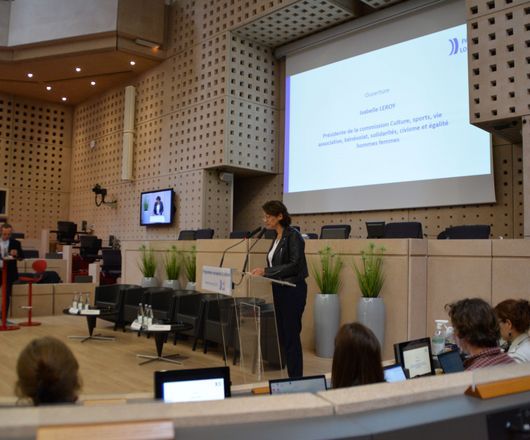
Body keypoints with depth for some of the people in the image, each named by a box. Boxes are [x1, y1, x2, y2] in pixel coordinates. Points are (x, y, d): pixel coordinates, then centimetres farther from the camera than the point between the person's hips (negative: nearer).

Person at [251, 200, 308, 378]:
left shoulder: (293, 236, -14)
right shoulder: (277, 238, 13)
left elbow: (295, 265, -21)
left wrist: (266, 271, -21)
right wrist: (263, 271, 4)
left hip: (293, 290, -9)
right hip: (279, 290, 9)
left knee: (291, 336, -3)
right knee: (281, 335, 12)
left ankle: (295, 378, 7)